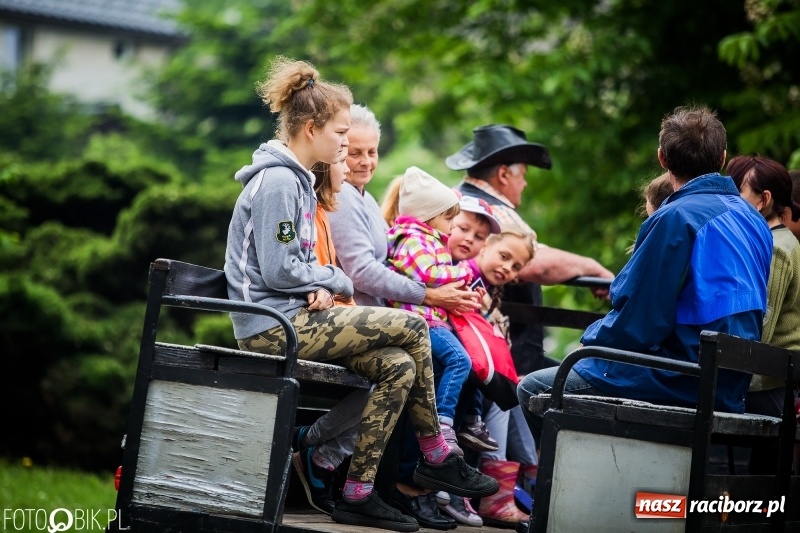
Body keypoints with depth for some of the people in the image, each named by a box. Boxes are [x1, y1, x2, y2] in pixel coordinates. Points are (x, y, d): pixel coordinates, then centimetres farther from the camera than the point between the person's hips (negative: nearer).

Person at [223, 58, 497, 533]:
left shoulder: (298, 180, 18)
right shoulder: (277, 181, -14)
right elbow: (280, 271, -19)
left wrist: (321, 289, 1)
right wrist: (337, 282, -4)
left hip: (292, 319, 10)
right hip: (274, 326, -10)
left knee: (398, 367, -5)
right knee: (412, 328, -13)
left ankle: (359, 493, -5)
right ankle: (436, 457, 2)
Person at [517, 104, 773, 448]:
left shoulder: (676, 218, -16)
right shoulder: (753, 219, 10)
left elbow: (635, 325, -17)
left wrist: (591, 338, 4)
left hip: (682, 381, -9)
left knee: (533, 390, 0)